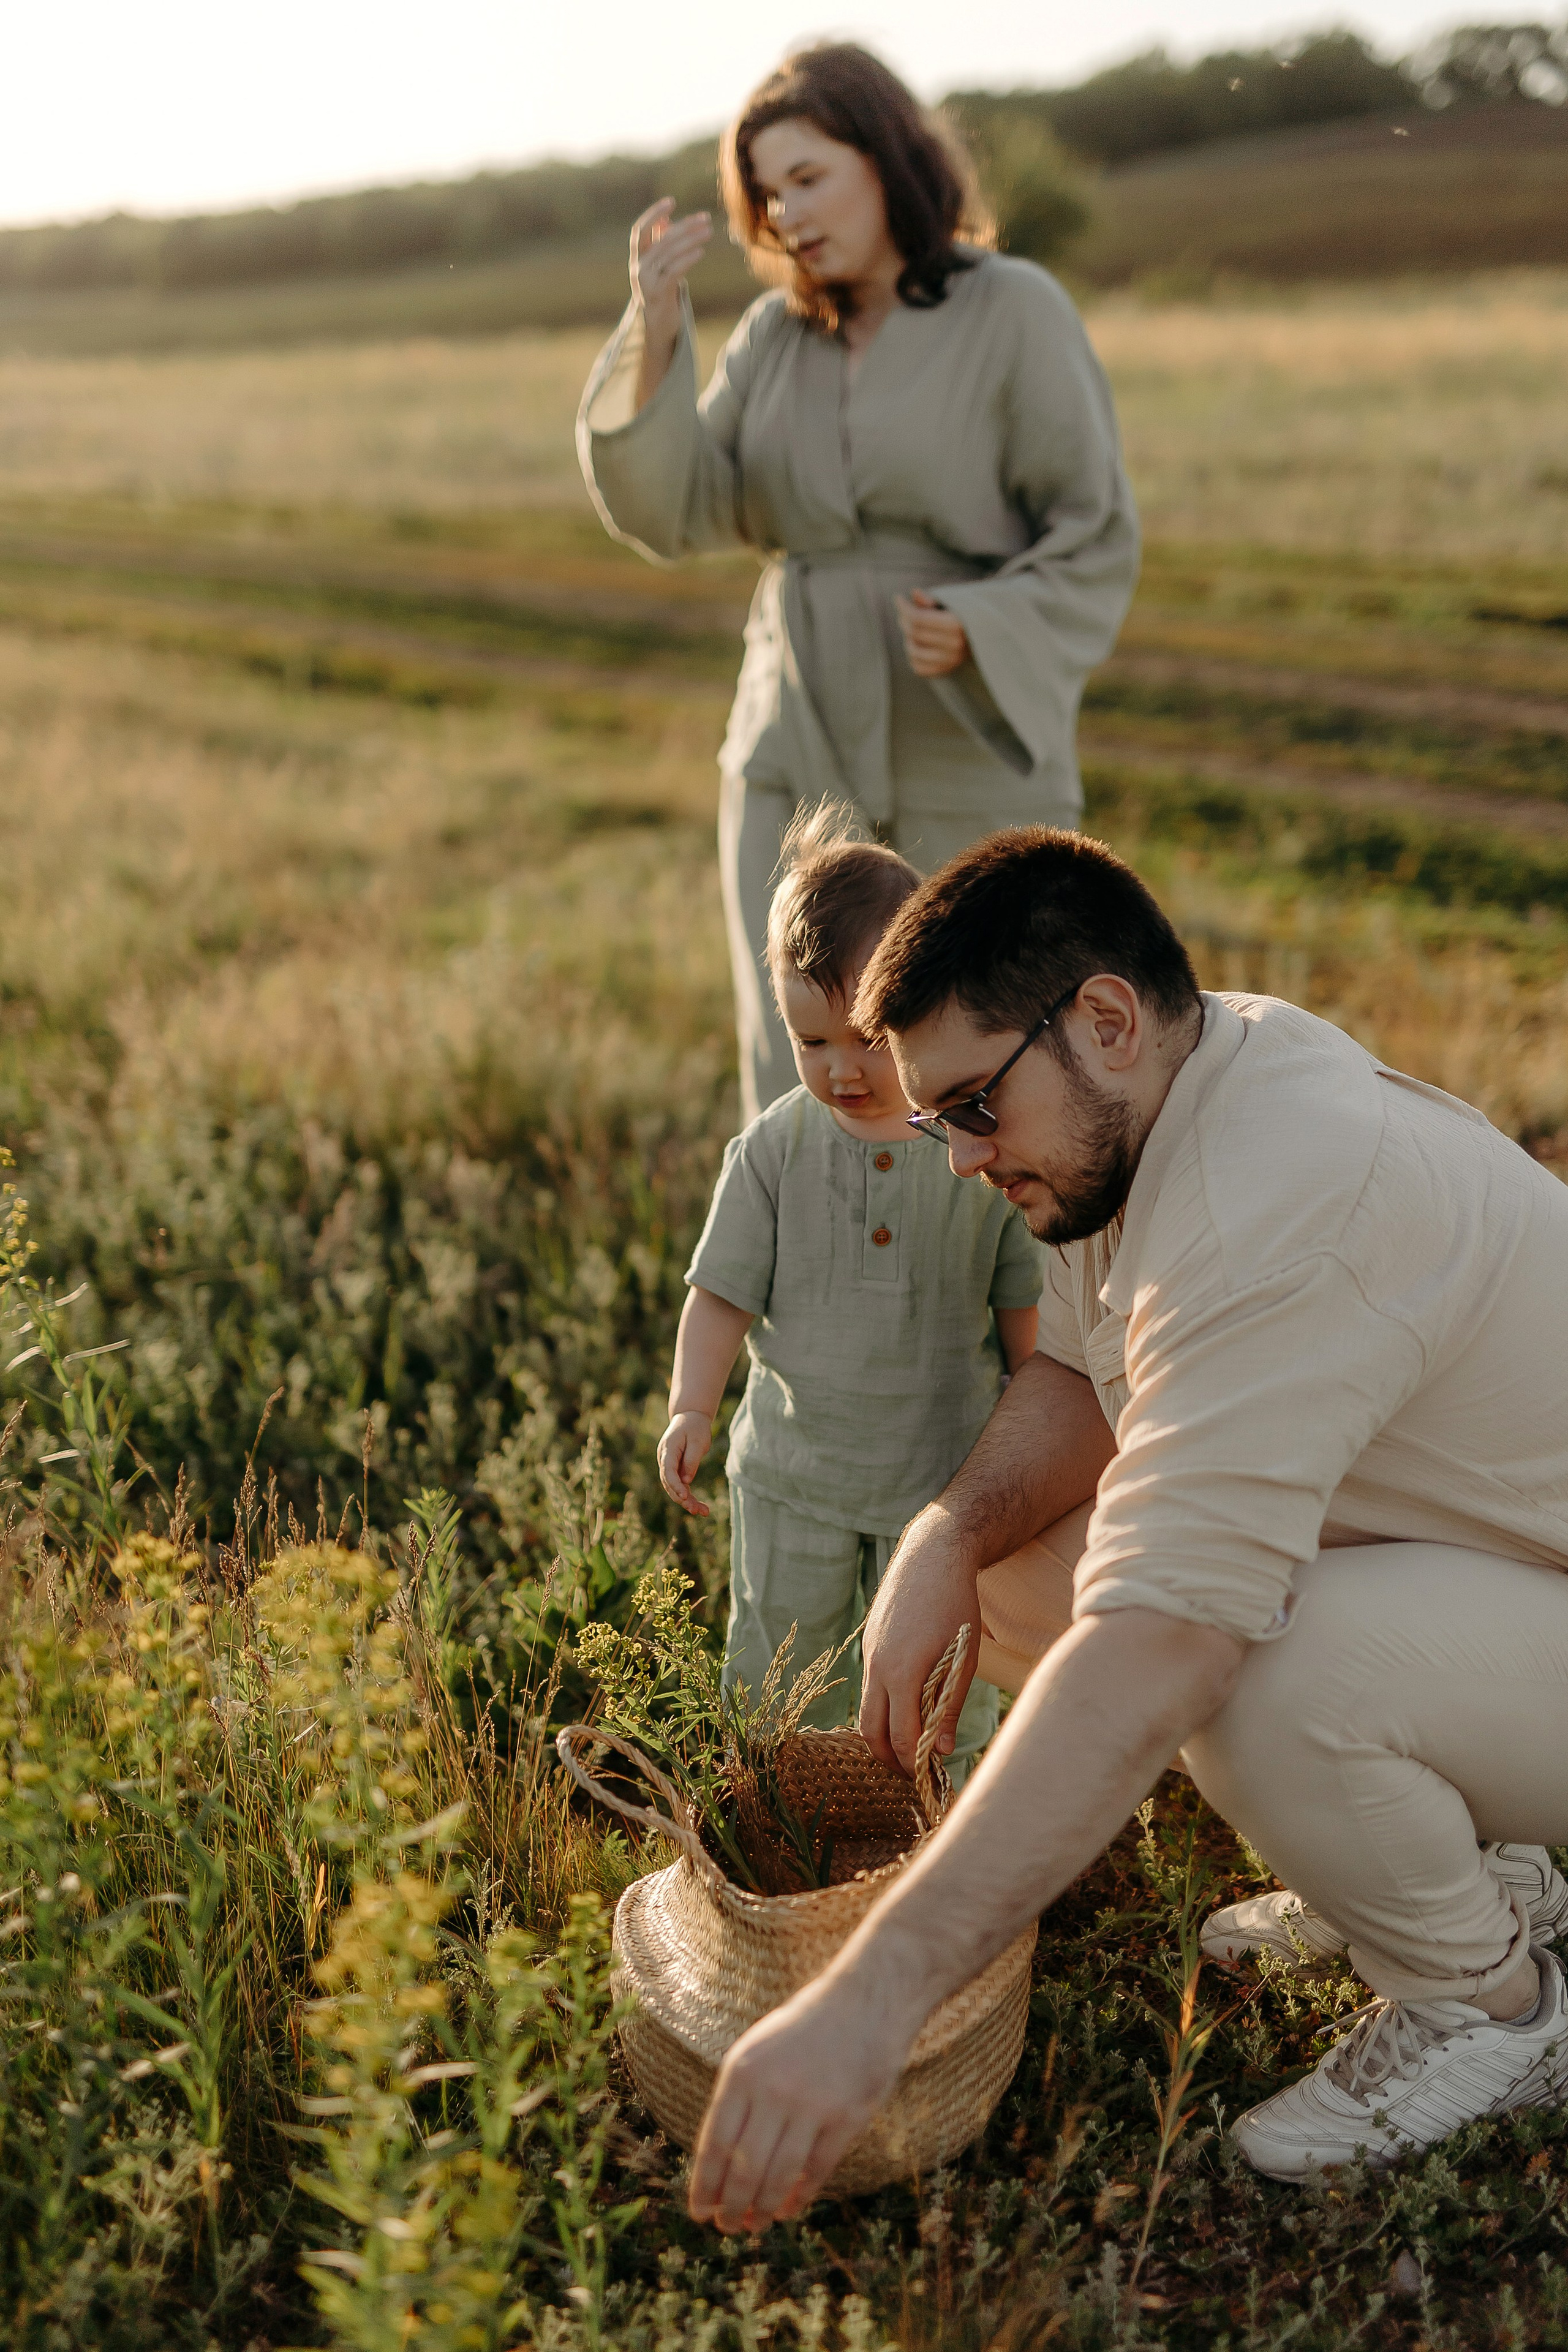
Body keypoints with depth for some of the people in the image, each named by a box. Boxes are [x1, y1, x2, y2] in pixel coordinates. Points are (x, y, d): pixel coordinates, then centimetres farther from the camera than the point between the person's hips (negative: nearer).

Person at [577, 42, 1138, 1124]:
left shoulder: (1019, 314, -7)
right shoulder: (779, 336, 7)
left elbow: (1096, 546, -9)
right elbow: (679, 509, -3)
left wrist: (974, 633, -26)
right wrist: (655, 332, -16)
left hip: (972, 763, -4)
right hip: (803, 763, 4)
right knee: (797, 1104, 0)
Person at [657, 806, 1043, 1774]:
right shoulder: (774, 1149, -8)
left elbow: (1024, 1302, -1)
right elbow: (725, 1290, -4)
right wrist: (693, 1406, -17)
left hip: (946, 1468, -1)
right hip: (794, 1471, 1)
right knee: (778, 1668, 15)